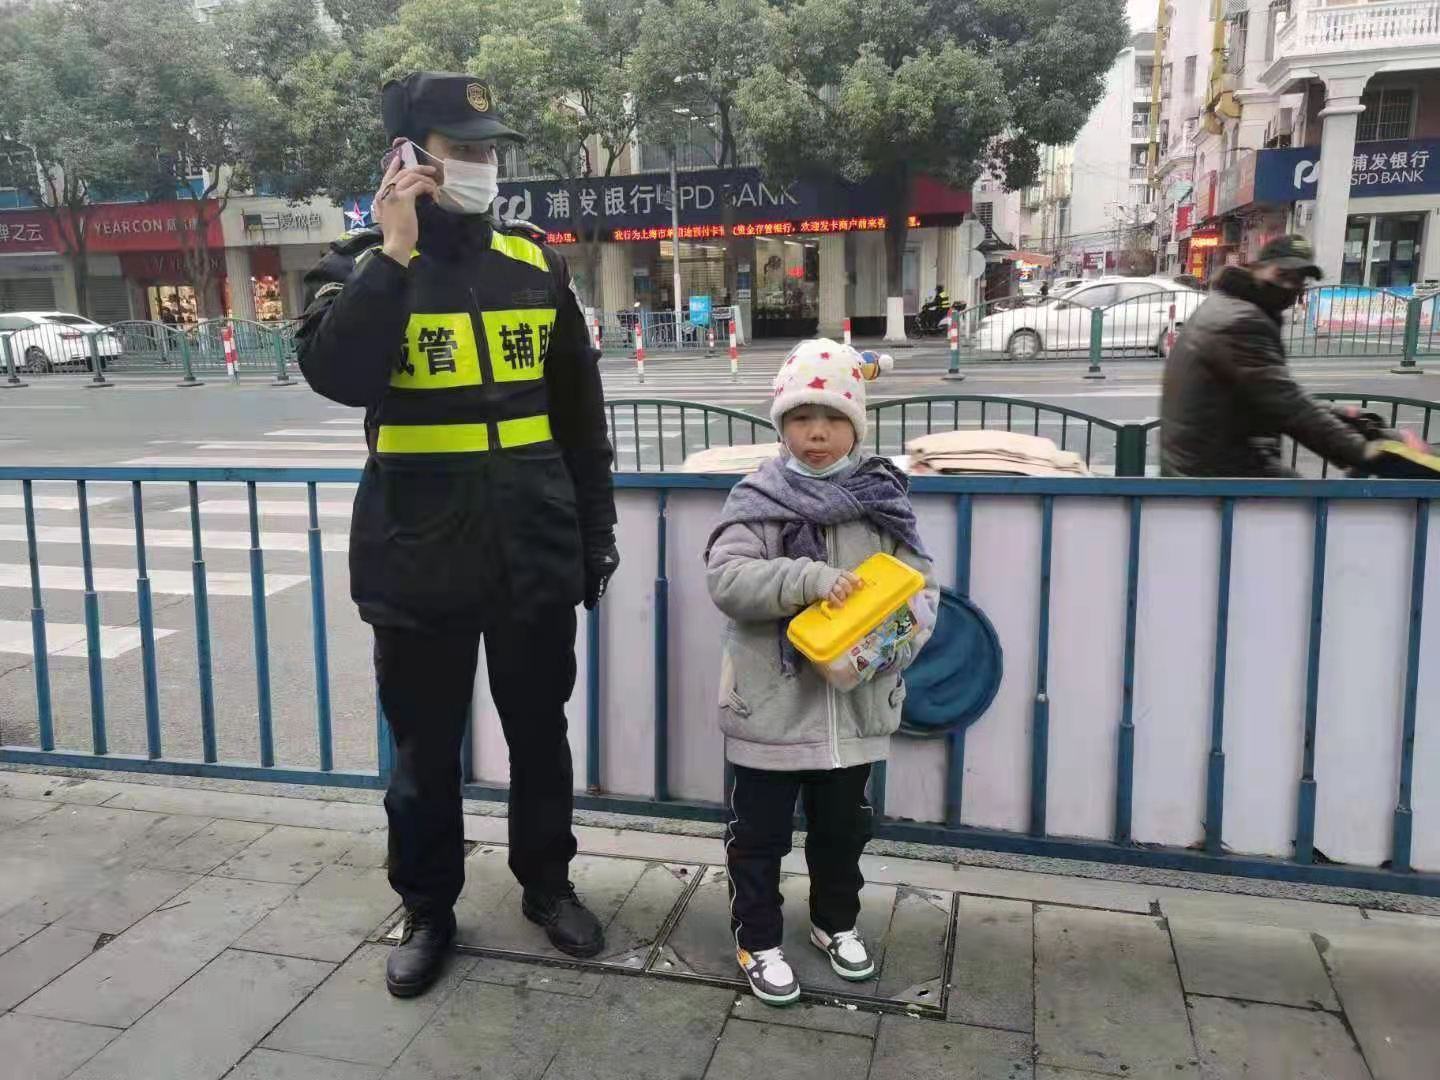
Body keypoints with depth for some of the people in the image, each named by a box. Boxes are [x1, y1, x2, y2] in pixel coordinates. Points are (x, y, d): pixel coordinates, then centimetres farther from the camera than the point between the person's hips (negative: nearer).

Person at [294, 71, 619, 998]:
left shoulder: (535, 266, 6)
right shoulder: (362, 266, -1)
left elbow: (580, 412, 9)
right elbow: (335, 376, -22)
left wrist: (597, 530, 9)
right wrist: (394, 253, -22)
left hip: (533, 553, 2)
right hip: (419, 557, -2)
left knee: (540, 732, 15)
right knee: (425, 747, 11)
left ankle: (548, 884, 35)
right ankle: (428, 909, 31)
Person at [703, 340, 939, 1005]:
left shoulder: (882, 498, 0)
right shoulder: (758, 499, -9)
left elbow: (920, 583, 2)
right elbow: (726, 577, -20)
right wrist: (808, 579, -31)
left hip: (855, 702, 3)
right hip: (771, 702, -3)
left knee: (842, 826, 22)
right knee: (760, 831, 11)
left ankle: (836, 923, 43)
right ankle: (757, 940, 30)